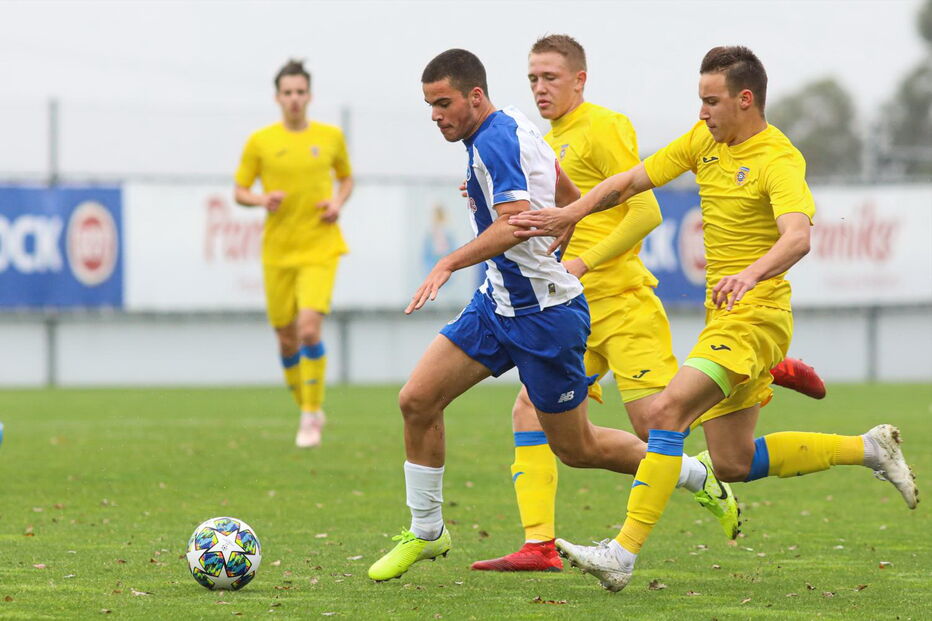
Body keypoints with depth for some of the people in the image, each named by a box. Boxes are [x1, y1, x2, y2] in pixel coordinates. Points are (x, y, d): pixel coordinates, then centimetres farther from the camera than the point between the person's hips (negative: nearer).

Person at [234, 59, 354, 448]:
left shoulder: (330, 137, 3)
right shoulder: (260, 142, 1)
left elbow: (346, 177, 19)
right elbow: (240, 191, 7)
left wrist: (339, 202, -2)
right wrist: (262, 200, -14)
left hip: (320, 249, -1)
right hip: (277, 252, 1)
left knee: (309, 328, -20)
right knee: (287, 339, 6)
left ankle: (311, 415, -8)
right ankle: (308, 411, 28)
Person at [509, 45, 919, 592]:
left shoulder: (778, 159, -16)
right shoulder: (704, 141, 9)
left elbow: (798, 237, -32)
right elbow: (632, 181, 13)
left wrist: (751, 274, -50)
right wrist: (571, 213, -1)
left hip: (755, 315, -9)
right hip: (722, 317, 9)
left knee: (667, 411, -25)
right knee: (732, 465, 13)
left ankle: (625, 552, -28)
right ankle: (869, 449, 27)